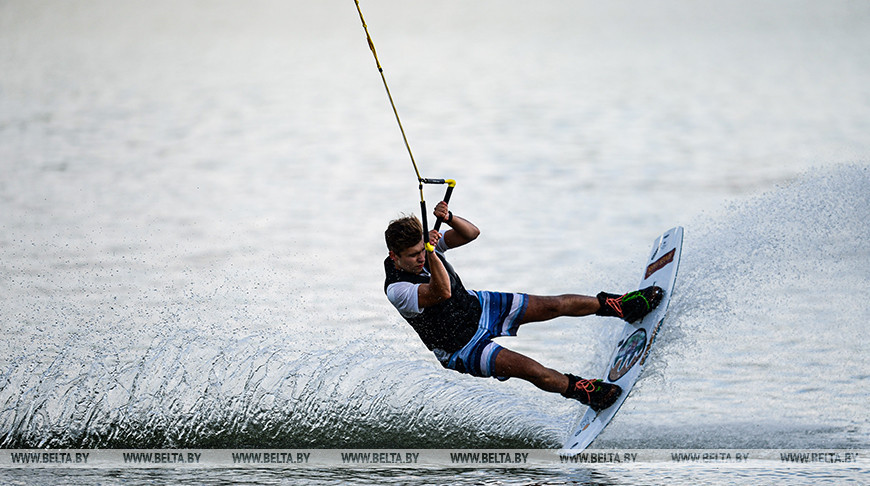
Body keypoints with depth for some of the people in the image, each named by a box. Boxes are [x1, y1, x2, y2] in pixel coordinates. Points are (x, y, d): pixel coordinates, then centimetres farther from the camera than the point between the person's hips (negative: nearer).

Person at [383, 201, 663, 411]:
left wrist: (448, 218, -34)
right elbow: (442, 292, -45)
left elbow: (471, 233, -14)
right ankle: (582, 391, -2)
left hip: (476, 306, 7)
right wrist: (430, 253, -55)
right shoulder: (396, 290, -32)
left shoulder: (422, 243, -13)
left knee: (554, 305, 2)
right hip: (461, 347, -7)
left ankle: (619, 306, 19)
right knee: (529, 369, -22)